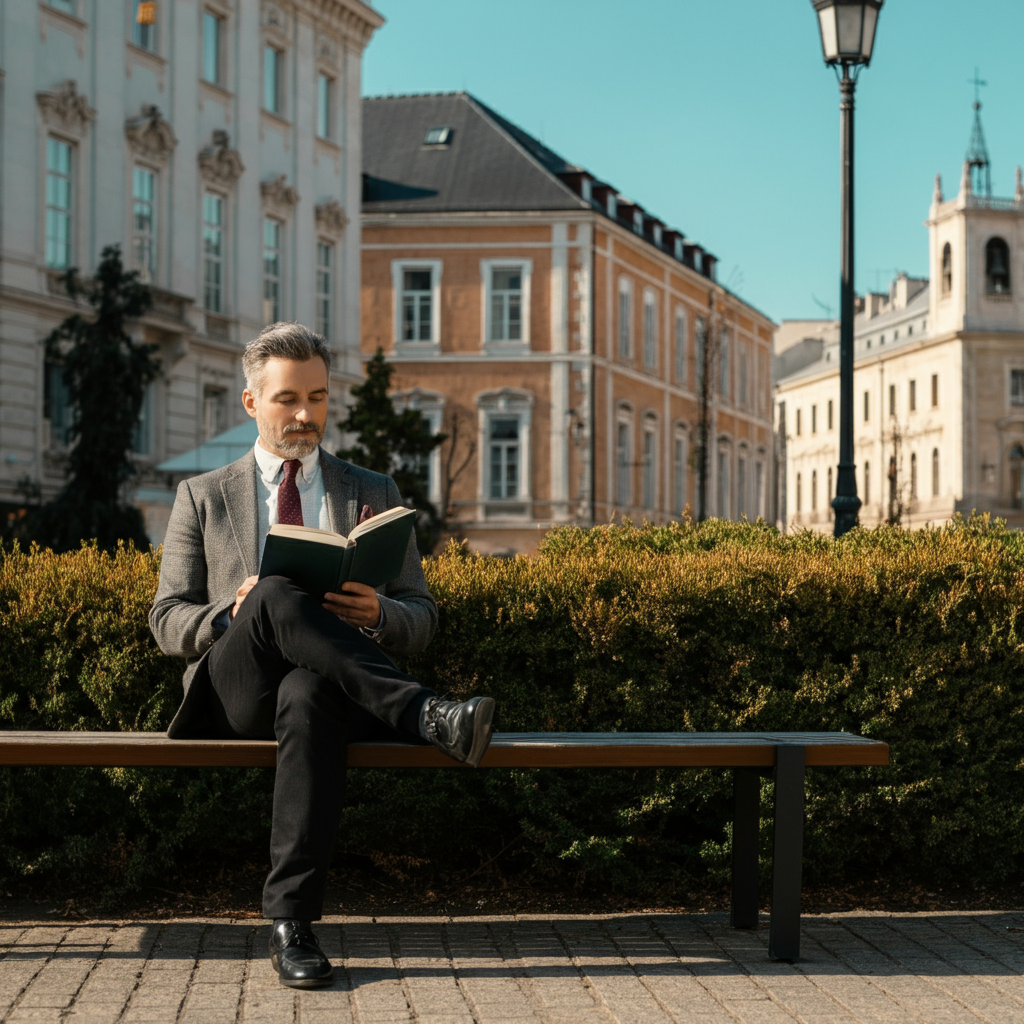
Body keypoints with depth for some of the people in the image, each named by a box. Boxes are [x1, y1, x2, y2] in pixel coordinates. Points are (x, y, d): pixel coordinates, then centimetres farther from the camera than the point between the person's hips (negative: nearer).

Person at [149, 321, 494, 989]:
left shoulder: (375, 495, 21)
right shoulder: (203, 497, 19)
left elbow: (422, 620, 16)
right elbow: (167, 622, 13)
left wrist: (378, 613, -10)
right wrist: (231, 617, -11)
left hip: (329, 686, 0)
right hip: (236, 693, 0)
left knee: (308, 696, -41)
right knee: (277, 595, -35)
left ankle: (292, 922, -41)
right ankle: (427, 716, -40)